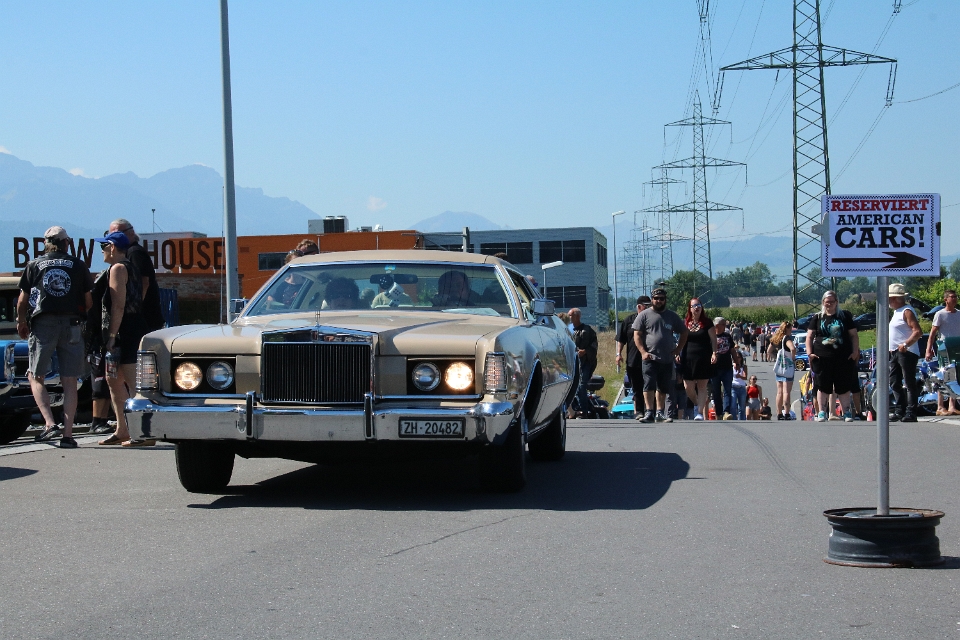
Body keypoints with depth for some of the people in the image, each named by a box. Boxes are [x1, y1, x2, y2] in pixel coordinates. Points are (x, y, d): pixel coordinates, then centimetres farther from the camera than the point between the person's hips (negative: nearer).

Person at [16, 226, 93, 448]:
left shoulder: (34, 265, 6)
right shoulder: (79, 266, 8)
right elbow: (88, 301, 6)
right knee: (70, 382, 4)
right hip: (72, 326, 1)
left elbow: (22, 301, 5)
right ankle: (67, 434, 0)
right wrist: (86, 321, 25)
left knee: (36, 377, 10)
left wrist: (21, 322, 21)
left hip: (43, 325, -1)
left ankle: (50, 423, -8)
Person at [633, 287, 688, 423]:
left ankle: (660, 413, 16)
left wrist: (678, 349, 9)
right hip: (650, 358, -4)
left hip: (667, 359, 4)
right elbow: (637, 335, 0)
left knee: (663, 388, 8)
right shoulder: (644, 315, 3)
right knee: (649, 385, -13)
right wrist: (643, 352, -12)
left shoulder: (672, 316, 12)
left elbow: (684, 332, 21)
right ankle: (649, 412, -13)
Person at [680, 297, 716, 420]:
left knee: (702, 386, -1)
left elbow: (713, 339, 0)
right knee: (688, 386, -2)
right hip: (688, 358, 2)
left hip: (704, 359, -2)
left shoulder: (707, 322, 2)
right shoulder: (684, 323, 9)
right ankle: (696, 405, 25)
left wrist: (714, 353, -11)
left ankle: (700, 412, 2)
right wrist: (678, 354, 5)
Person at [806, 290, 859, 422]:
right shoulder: (817, 318, 9)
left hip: (843, 357, 0)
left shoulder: (845, 316, 9)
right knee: (822, 386, 1)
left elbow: (854, 335, 10)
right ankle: (822, 412, 7)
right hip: (822, 357, 0)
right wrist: (809, 353, -4)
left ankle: (847, 412, 11)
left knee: (843, 387, 3)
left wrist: (855, 351, -1)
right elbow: (809, 336, 8)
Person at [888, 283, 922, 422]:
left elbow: (918, 332, -21)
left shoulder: (907, 311, -12)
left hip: (906, 353, -11)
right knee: (894, 383, 11)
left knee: (910, 384, -7)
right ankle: (899, 411, 16)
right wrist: (889, 346, 20)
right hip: (895, 353, 11)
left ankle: (911, 413, -7)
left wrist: (906, 344, -27)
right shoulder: (897, 312, 19)